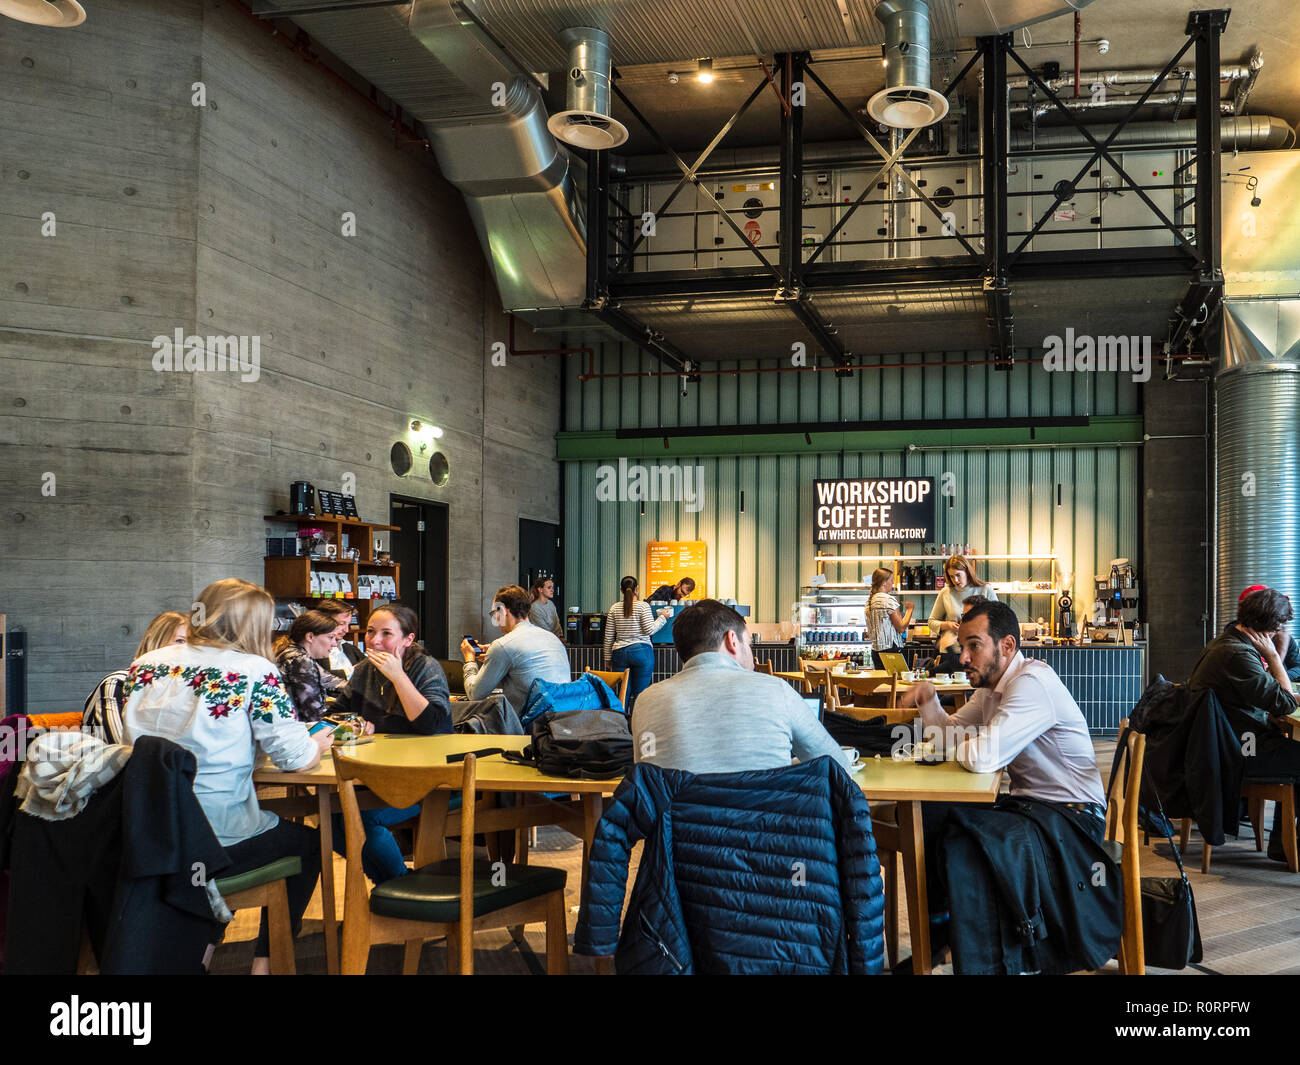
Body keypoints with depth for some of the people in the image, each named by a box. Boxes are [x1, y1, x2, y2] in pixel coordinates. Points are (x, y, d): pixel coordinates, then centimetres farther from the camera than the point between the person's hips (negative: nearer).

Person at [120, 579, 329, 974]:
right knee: (306, 841, 23)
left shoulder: (146, 664, 7)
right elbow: (296, 757, -11)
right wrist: (317, 743, 12)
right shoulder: (254, 671, -10)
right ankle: (266, 960, 25)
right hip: (212, 845, -6)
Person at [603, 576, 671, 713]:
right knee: (640, 694, 0)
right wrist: (663, 617, 6)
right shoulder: (643, 606, -5)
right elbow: (650, 630, -9)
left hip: (619, 653, 3)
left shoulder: (614, 608, 5)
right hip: (641, 652, -3)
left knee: (624, 693, 9)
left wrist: (608, 658, 14)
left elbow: (608, 636, 6)